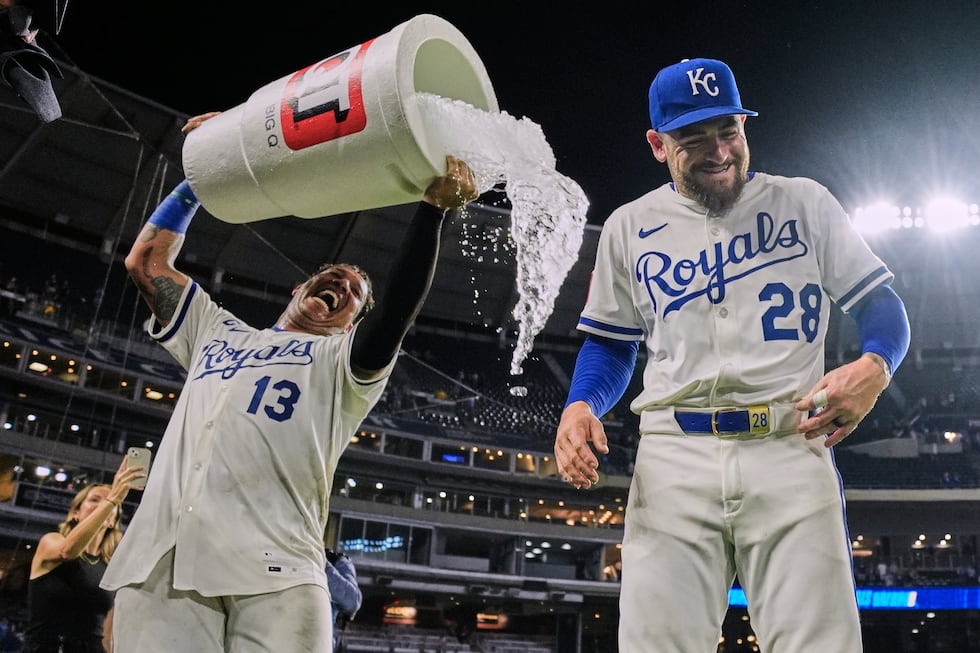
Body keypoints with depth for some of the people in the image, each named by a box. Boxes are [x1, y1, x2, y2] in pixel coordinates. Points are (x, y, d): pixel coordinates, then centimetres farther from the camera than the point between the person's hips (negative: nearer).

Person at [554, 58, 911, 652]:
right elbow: (610, 346, 18)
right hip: (674, 460, 1)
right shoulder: (629, 227, 14)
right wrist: (580, 406, -3)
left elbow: (880, 304, 13)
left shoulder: (804, 202, 11)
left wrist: (874, 367, -10)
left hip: (791, 450, 0)